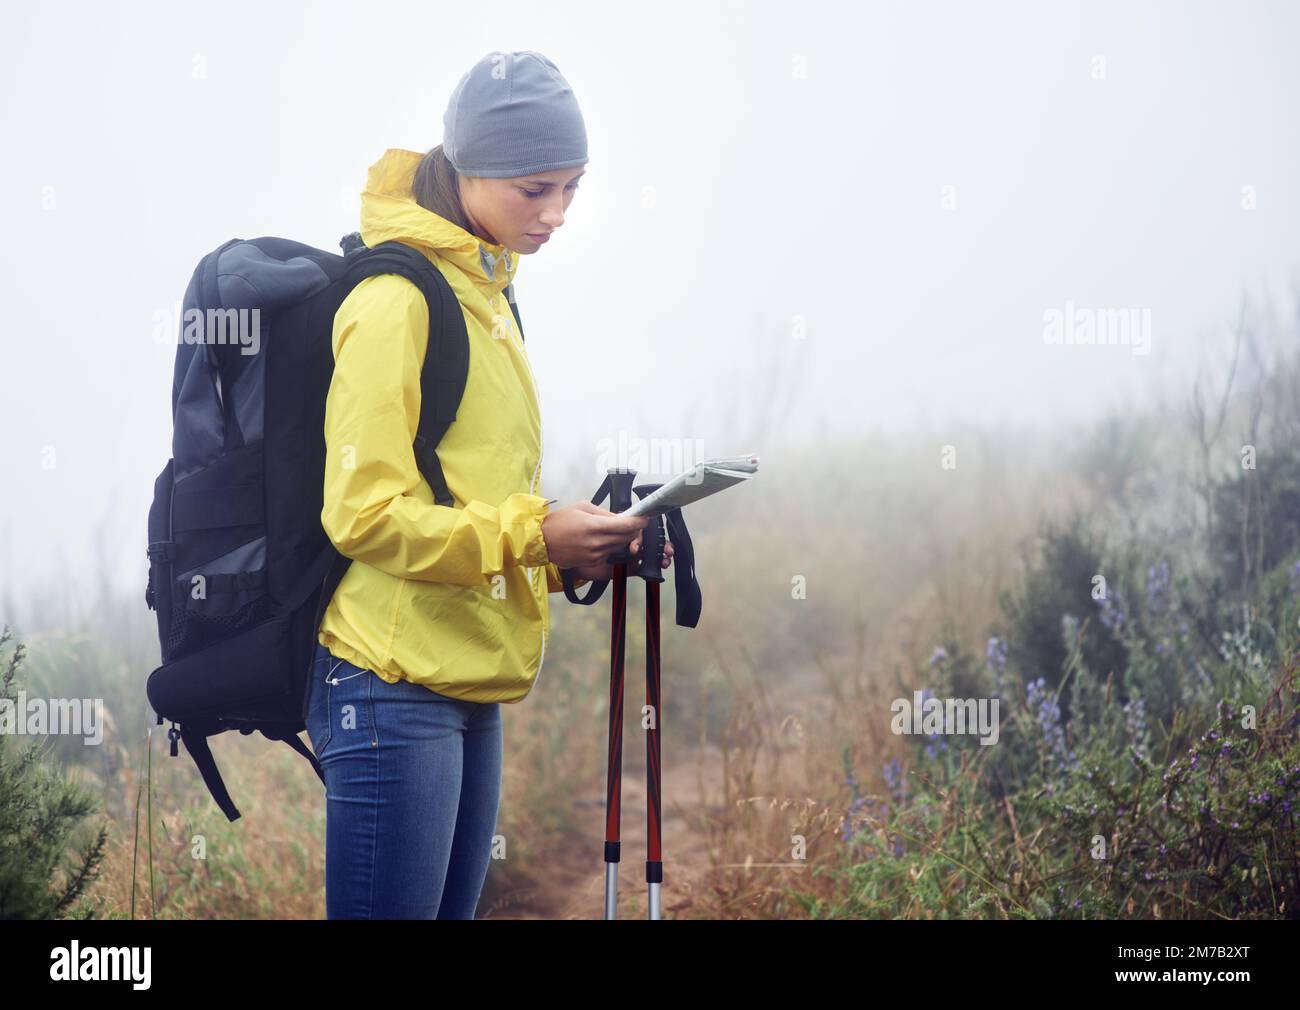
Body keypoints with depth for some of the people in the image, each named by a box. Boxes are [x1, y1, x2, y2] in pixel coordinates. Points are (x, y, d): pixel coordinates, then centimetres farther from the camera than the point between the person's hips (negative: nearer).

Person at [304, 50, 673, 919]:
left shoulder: (488, 297, 17)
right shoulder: (396, 301, -10)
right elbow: (364, 512, -17)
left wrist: (574, 550, 5)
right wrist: (533, 535, -19)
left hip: (472, 693, 9)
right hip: (395, 690, -9)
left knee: (451, 906, 10)